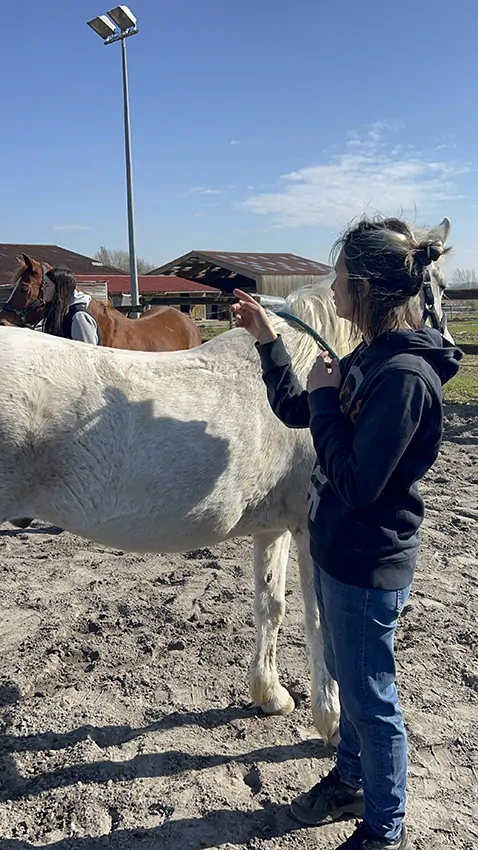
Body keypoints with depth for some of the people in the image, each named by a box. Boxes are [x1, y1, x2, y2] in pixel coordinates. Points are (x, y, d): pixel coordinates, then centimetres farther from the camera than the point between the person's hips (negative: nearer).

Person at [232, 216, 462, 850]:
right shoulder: (369, 358, 3)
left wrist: (325, 396, -19)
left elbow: (355, 482, -28)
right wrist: (267, 339, 6)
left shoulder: (407, 375, -26)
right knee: (348, 679, 26)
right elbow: (293, 413, 13)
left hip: (367, 564, -9)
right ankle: (350, 783, 50)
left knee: (370, 699, 11)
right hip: (338, 549, 9)